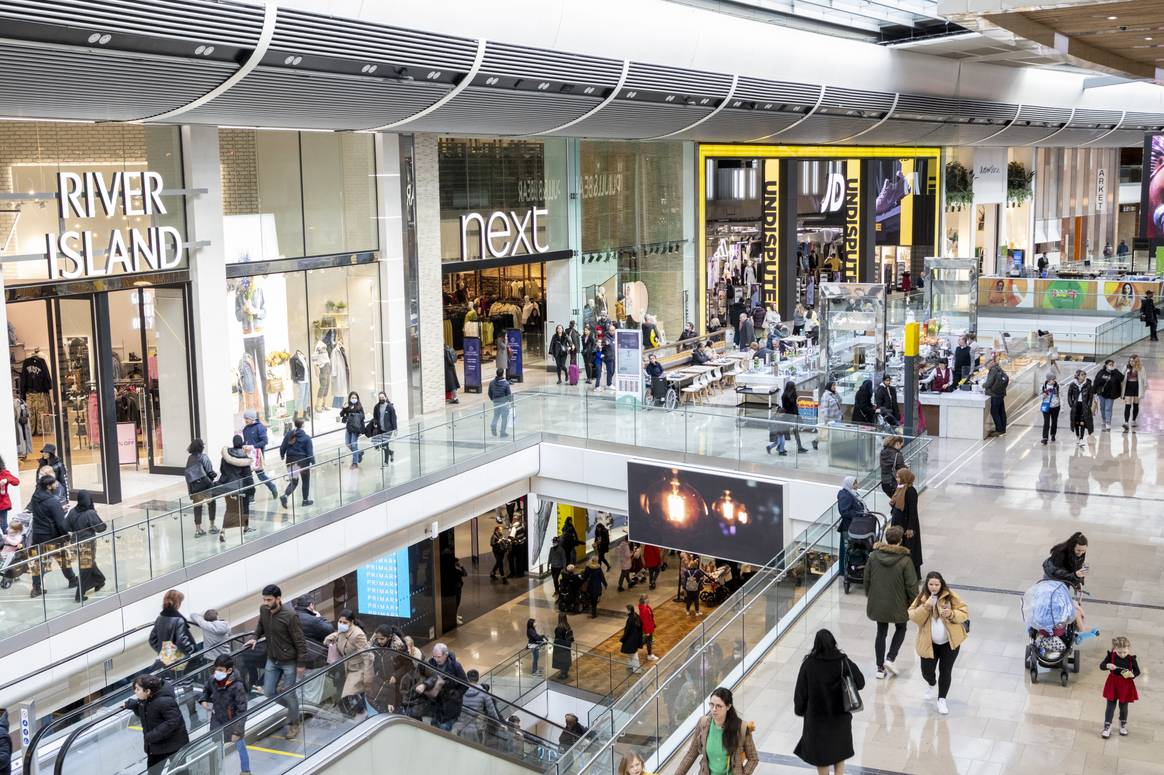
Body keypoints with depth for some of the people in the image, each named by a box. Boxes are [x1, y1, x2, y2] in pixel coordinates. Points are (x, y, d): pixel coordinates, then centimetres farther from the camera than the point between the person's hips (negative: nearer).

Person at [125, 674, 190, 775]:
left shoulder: (164, 701, -29)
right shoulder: (145, 700, -1)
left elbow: (173, 721, -32)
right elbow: (143, 715, 14)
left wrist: (154, 735, -33)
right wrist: (134, 706, -7)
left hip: (173, 743, -8)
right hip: (155, 744, 8)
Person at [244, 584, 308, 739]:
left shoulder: (289, 616, -25)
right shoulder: (263, 610, -8)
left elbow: (300, 641, -18)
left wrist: (301, 663, -15)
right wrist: (254, 637, -1)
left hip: (289, 662, -6)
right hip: (272, 660, 6)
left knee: (289, 694, 4)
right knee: (269, 692, 11)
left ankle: (293, 723, 27)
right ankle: (293, 707, 37)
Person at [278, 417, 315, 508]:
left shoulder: (288, 435, 0)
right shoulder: (306, 438, -11)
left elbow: (282, 448, 4)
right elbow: (310, 452, -12)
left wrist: (282, 456, 21)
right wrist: (313, 462, -6)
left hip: (291, 461, 4)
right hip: (302, 461, -4)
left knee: (293, 481, 12)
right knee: (306, 480, 15)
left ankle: (285, 495, -13)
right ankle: (305, 500, 21)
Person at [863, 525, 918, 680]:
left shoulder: (873, 556, -8)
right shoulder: (905, 560, -19)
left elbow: (866, 579, 2)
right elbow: (911, 585, -14)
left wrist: (868, 596, 18)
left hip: (877, 603, 3)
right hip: (898, 605, -3)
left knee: (881, 633, 17)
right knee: (900, 629, 23)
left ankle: (880, 668, 20)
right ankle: (890, 658, 8)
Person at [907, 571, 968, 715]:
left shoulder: (950, 596, -8)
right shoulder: (921, 598, -5)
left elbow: (965, 613, -6)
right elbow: (913, 617, -14)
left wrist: (951, 614, -25)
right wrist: (926, 606, -27)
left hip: (949, 642, -1)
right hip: (929, 643, 1)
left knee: (945, 671, 2)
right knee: (927, 672, 6)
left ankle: (942, 700, 21)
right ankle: (932, 684, 43)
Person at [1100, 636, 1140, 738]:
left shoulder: (1131, 659, -15)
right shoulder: (1111, 656, -14)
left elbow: (1137, 671, -4)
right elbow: (1101, 665, -8)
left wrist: (1132, 675, -26)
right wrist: (1107, 666, -29)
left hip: (1126, 685, 0)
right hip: (1113, 684, 0)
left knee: (1123, 706, 15)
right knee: (1111, 706, 7)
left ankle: (1123, 725, 38)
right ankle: (1107, 727, 16)